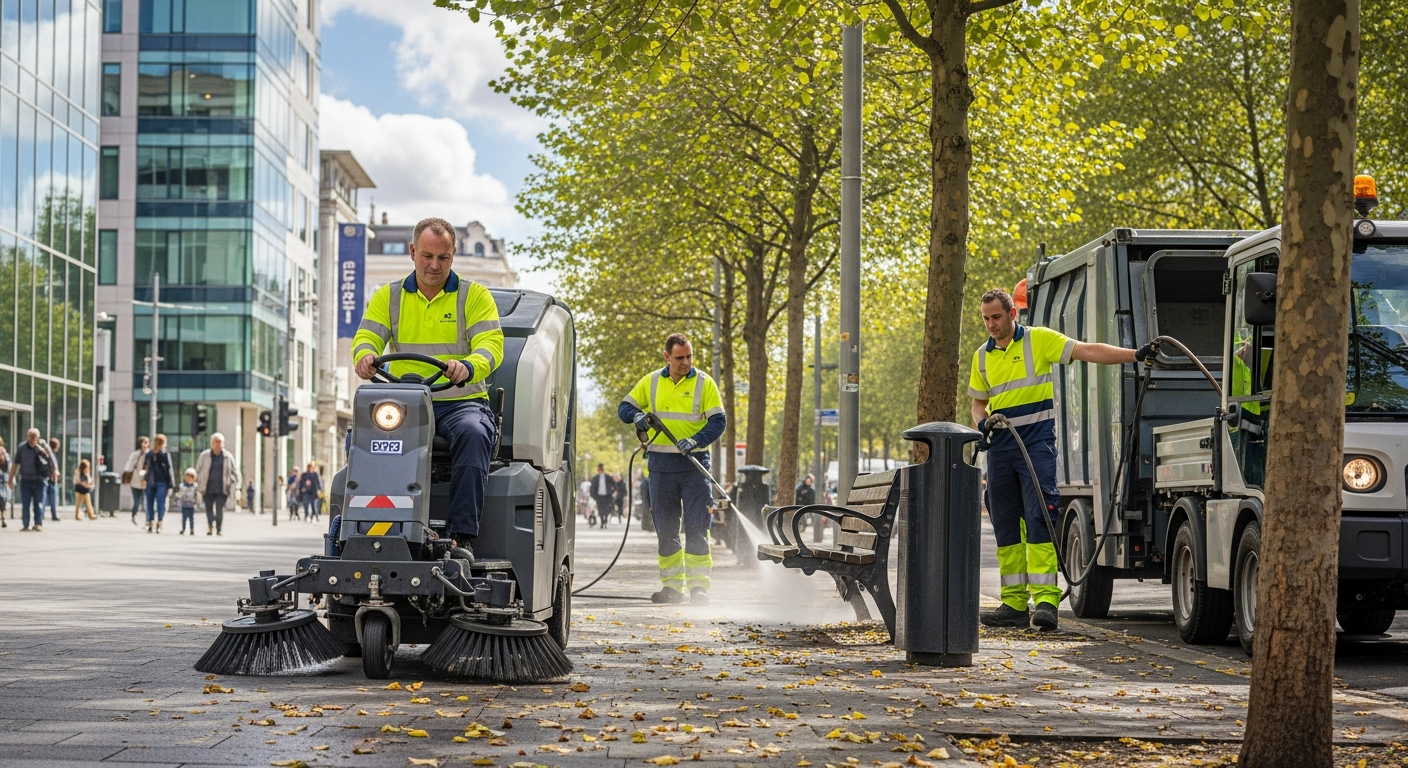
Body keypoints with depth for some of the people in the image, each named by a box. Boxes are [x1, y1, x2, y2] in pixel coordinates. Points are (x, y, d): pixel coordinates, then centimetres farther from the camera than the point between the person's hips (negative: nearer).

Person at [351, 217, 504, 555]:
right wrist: (365, 356, -24)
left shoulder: (475, 295, 7)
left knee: (472, 434, -37)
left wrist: (468, 367, -30)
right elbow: (366, 337, 3)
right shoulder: (388, 296, 15)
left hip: (461, 402, -2)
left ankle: (462, 534, -38)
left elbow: (491, 345, -6)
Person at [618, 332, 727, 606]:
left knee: (697, 526, -7)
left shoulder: (704, 383, 0)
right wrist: (636, 415, -10)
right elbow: (624, 407, 13)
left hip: (694, 463, -3)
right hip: (660, 463, 3)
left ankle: (698, 586, -6)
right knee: (665, 528, 6)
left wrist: (695, 441, -19)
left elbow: (718, 421, -3)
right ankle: (672, 585, 12)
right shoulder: (651, 382, 7)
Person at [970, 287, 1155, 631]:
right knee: (1005, 525, 6)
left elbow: (1088, 351, -8)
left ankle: (1045, 599, -17)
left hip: (1036, 441, -5)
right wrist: (981, 422, -1)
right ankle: (1014, 603, 12)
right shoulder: (982, 356, 13)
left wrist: (1136, 355, -18)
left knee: (1039, 519, -14)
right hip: (1000, 445, 5)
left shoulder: (1039, 340, -2)